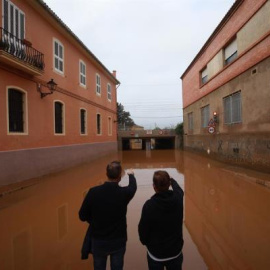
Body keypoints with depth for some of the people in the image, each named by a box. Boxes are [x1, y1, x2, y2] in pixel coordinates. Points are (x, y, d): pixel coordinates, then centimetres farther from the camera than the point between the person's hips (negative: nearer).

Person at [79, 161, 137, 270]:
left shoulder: (93, 192, -20)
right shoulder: (124, 193, -20)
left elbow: (82, 216, -8)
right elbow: (133, 186, 5)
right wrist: (131, 174, 26)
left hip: (98, 241, 1)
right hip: (118, 241, -1)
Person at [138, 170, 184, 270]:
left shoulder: (149, 205, -25)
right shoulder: (178, 199, -16)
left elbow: (143, 228, -12)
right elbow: (178, 189, 9)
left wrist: (144, 241, 10)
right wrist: (172, 180, 30)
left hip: (155, 253, -2)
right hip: (175, 251, 2)